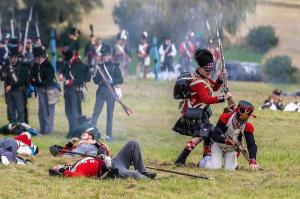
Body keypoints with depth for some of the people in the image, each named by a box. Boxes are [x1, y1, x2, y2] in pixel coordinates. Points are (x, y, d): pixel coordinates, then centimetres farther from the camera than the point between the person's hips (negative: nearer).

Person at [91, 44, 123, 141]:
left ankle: (109, 134, 5)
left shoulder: (114, 67, 0)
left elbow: (120, 80, -4)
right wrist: (95, 76, -9)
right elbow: (96, 81, 13)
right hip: (101, 92, 3)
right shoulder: (99, 66, 11)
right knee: (96, 112, -3)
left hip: (110, 92, -3)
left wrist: (111, 81, -19)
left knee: (110, 114, 1)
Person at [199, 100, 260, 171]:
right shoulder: (226, 118, -25)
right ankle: (204, 161, 14)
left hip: (232, 149, 3)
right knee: (215, 166, -20)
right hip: (219, 145, -3)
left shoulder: (247, 126, -18)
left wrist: (253, 161, -33)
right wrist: (226, 140, -42)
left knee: (230, 168, -13)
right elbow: (214, 135, -25)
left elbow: (251, 144, -20)